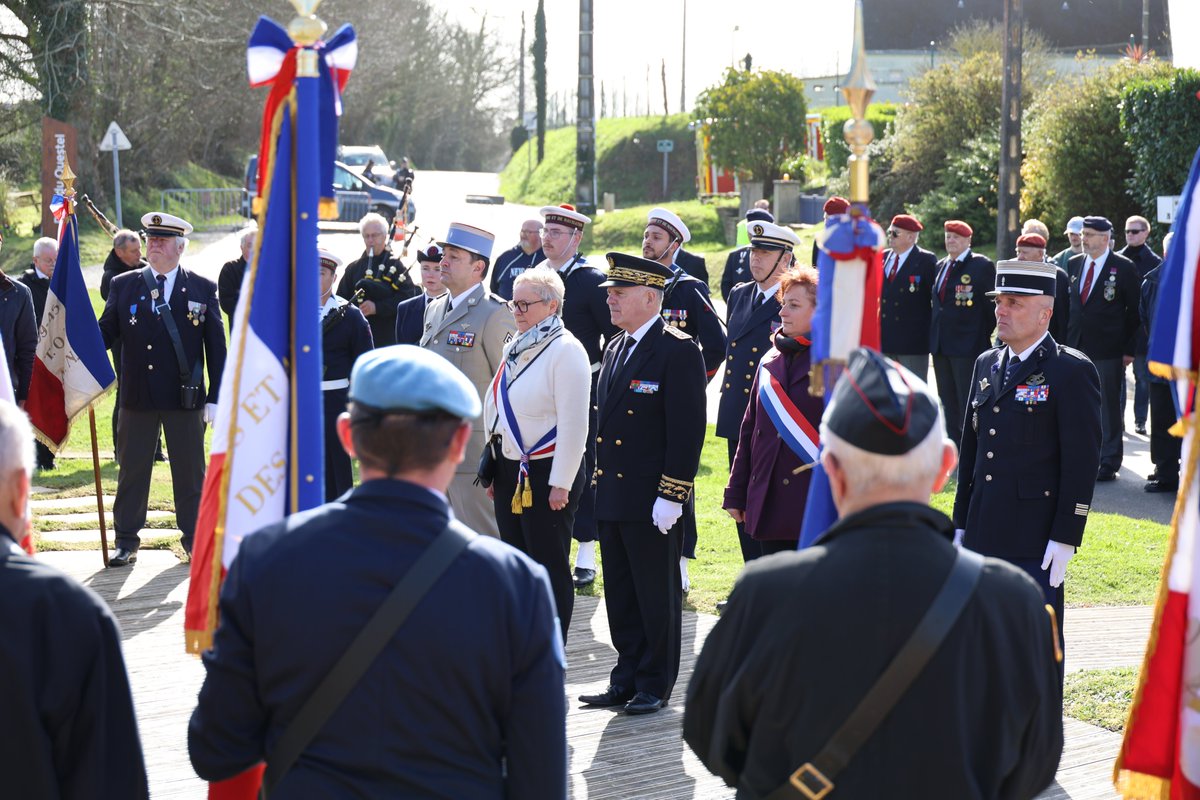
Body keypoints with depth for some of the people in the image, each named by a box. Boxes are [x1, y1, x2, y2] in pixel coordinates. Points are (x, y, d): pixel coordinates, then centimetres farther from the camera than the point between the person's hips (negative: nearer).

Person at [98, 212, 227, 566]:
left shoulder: (203, 289, 2)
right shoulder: (123, 285, 5)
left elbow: (216, 347, 2)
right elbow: (106, 332, 5)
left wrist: (215, 397, -2)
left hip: (185, 396, -1)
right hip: (137, 395, 1)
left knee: (189, 470, 8)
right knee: (132, 469, 7)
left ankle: (194, 537, 20)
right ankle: (126, 541, 15)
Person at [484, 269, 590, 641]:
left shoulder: (566, 350, -13)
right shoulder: (517, 347, 11)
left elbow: (574, 424, -17)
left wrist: (561, 484, -19)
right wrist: (496, 470, 15)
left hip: (546, 474, -8)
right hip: (511, 471, 8)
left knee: (550, 568, 0)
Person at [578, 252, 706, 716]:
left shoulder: (678, 351, -12)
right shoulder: (615, 348, 14)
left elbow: (687, 429, -16)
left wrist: (671, 496, -19)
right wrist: (599, 479, 15)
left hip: (652, 501, -8)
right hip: (612, 496, 8)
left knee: (657, 596, 3)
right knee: (620, 596, 13)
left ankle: (656, 685, 12)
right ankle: (627, 680, 22)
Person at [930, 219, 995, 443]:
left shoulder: (982, 266, -7)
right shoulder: (940, 266, 14)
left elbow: (991, 304, -5)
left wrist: (984, 336, -4)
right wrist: (934, 337, 14)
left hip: (968, 347, -7)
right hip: (940, 345, 7)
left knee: (968, 401, -5)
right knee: (948, 400, 12)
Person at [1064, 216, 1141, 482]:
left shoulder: (1124, 267, -5)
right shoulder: (1073, 265, 10)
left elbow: (1134, 310, -3)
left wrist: (1129, 349, -7)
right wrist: (1063, 341, 9)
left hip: (1107, 350, -5)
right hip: (1075, 348, 5)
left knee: (1108, 408, 2)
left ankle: (1109, 462, 10)